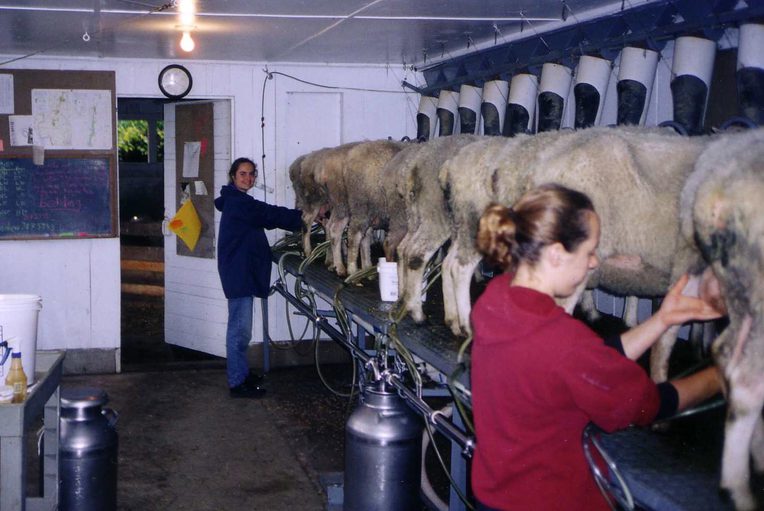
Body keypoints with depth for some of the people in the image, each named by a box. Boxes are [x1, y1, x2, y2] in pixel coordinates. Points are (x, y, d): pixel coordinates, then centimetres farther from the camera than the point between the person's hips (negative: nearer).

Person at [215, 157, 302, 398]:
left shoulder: (236, 201, 19)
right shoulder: (238, 202, -14)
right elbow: (271, 215, -17)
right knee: (240, 329, -6)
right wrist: (305, 216, -12)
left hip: (242, 272, 11)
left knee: (240, 327, 19)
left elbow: (266, 219, 15)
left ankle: (242, 373, 29)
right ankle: (237, 383, -1)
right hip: (239, 272, -11)